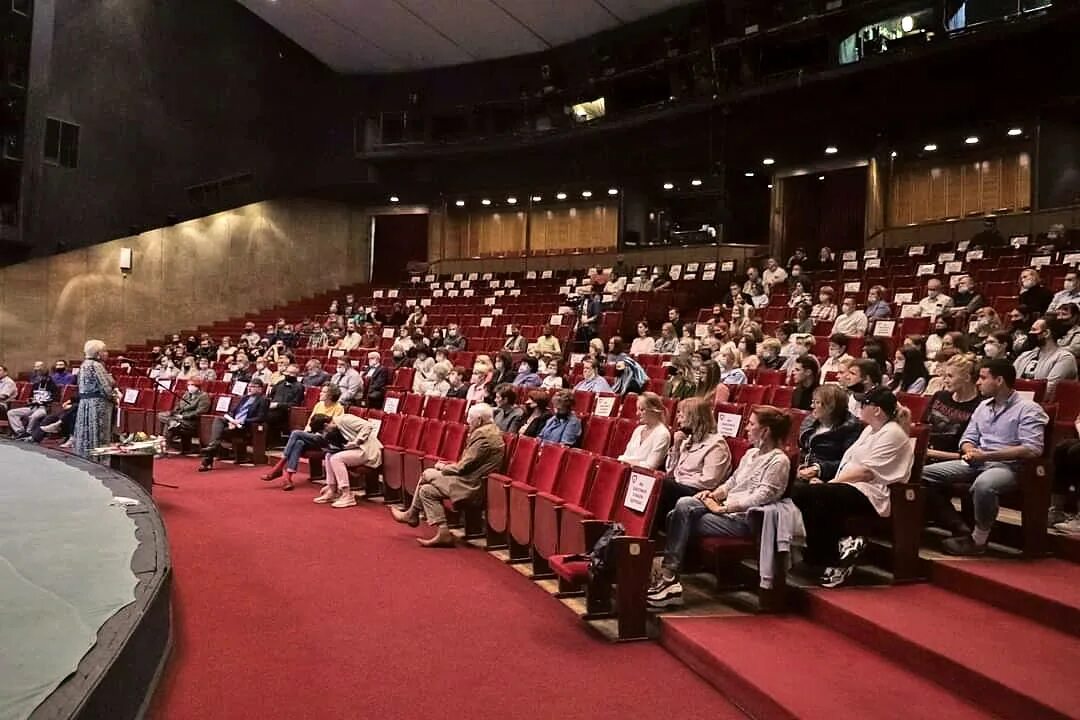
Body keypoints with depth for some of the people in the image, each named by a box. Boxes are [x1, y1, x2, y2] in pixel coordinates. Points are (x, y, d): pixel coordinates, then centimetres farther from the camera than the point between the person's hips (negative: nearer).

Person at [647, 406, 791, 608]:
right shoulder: (751, 453, 18)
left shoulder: (779, 461, -9)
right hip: (727, 510, 8)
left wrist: (723, 507, -16)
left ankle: (669, 576, -13)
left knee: (682, 522, -21)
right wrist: (715, 494, 2)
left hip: (744, 519, -8)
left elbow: (760, 497, -17)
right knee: (684, 504, -18)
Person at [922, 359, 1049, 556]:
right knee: (925, 474, -11)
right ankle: (961, 530, -12)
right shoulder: (983, 406, 17)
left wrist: (986, 455, -19)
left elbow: (1032, 450, -17)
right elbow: (968, 437, 18)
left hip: (1008, 466, -7)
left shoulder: (1028, 410, -6)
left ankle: (978, 539, -18)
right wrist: (970, 451, -8)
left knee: (983, 485, -42)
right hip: (977, 463, 7)